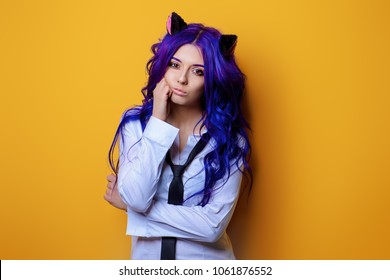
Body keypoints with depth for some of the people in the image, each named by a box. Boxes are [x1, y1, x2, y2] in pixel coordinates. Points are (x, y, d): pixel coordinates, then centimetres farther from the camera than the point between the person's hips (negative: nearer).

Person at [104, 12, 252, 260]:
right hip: (147, 258, 1)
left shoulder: (229, 138, -15)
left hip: (207, 260, -1)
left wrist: (128, 204, -18)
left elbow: (213, 225, -22)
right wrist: (158, 121, -22)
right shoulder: (135, 123, -9)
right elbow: (136, 198, -21)